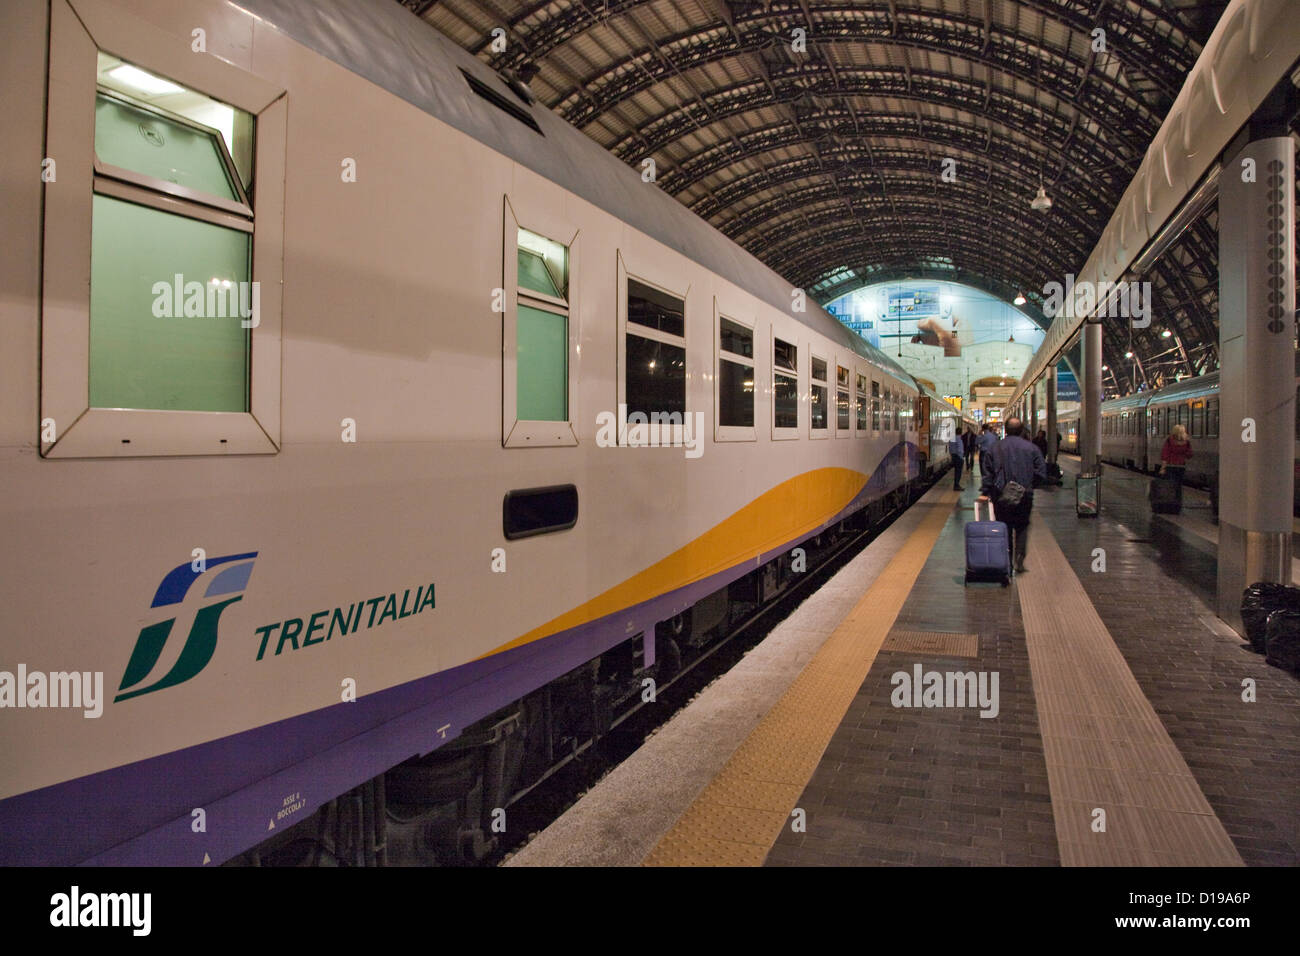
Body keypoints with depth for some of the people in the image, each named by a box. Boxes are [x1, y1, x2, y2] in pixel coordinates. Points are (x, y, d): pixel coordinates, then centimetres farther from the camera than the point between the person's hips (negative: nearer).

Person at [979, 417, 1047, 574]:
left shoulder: (996, 448, 3)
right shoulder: (1031, 448, 0)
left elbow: (988, 472, 1)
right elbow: (1041, 473, -1)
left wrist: (984, 492, 3)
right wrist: (1029, 484, 14)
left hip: (1001, 495, 1)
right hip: (1024, 495, -1)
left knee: (1004, 528, 9)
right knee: (1022, 526, 14)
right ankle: (1019, 558, 0)